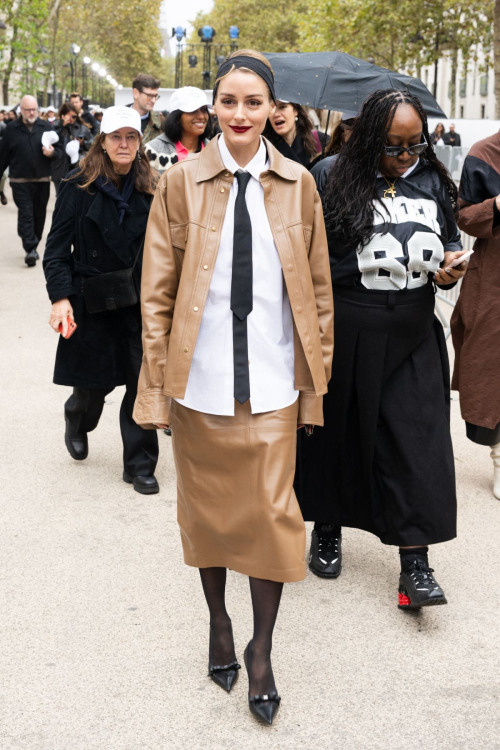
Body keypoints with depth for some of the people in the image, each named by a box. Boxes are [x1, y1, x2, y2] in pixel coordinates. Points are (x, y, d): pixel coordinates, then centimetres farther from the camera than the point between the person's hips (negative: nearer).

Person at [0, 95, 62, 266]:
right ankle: (30, 249, -16)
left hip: (42, 180, 2)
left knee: (39, 214, 9)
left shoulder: (47, 127, 5)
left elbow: (59, 151, 5)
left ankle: (33, 247, 23)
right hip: (20, 181, -2)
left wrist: (52, 153, -17)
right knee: (26, 214, -11)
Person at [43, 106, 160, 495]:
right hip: (93, 302, -2)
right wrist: (60, 297, -16)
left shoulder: (149, 189, 3)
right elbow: (57, 248, -7)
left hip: (140, 302, 2)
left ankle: (140, 466, 11)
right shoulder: (79, 187, -6)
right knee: (95, 382, 9)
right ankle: (78, 423, 46)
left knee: (145, 382, -4)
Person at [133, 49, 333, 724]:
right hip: (200, 376, 0)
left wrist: (317, 378, 4)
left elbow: (317, 286, 6)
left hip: (273, 378, 0)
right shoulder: (181, 182, -1)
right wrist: (157, 381, -3)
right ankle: (218, 623, 36)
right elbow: (158, 289, 0)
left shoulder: (297, 185, 2)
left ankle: (261, 650, 19)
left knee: (272, 510, 2)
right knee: (206, 505, 13)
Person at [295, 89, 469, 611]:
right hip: (346, 330, -2)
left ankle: (415, 562, 4)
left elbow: (450, 237, 19)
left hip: (412, 333, 2)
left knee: (415, 438, -3)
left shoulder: (432, 182, 6)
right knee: (339, 427, 12)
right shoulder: (335, 178, -5)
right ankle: (327, 531, 33)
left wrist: (450, 262, -4)